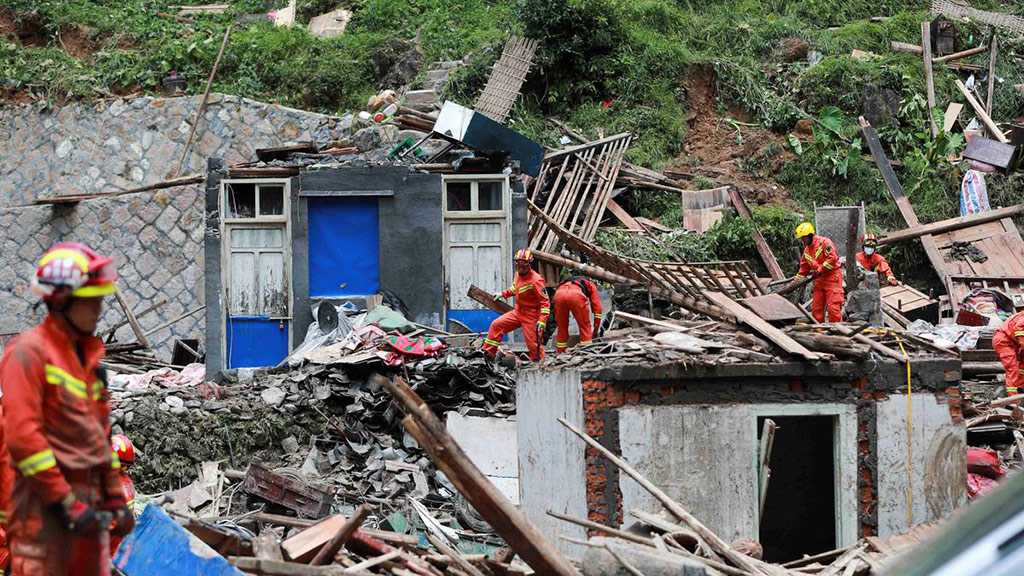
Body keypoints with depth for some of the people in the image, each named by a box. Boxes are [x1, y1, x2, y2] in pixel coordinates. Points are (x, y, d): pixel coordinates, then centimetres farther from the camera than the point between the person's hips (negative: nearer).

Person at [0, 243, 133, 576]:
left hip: (86, 500, 8)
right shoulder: (29, 352, -11)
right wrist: (65, 502, -18)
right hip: (45, 503, -8)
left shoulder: (88, 355, 16)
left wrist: (115, 497, 17)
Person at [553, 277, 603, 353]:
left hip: (559, 293, 4)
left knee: (561, 328, 19)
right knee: (585, 327, 11)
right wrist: (595, 329, 33)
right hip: (576, 294, -4)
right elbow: (597, 308, 26)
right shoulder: (591, 285, 35)